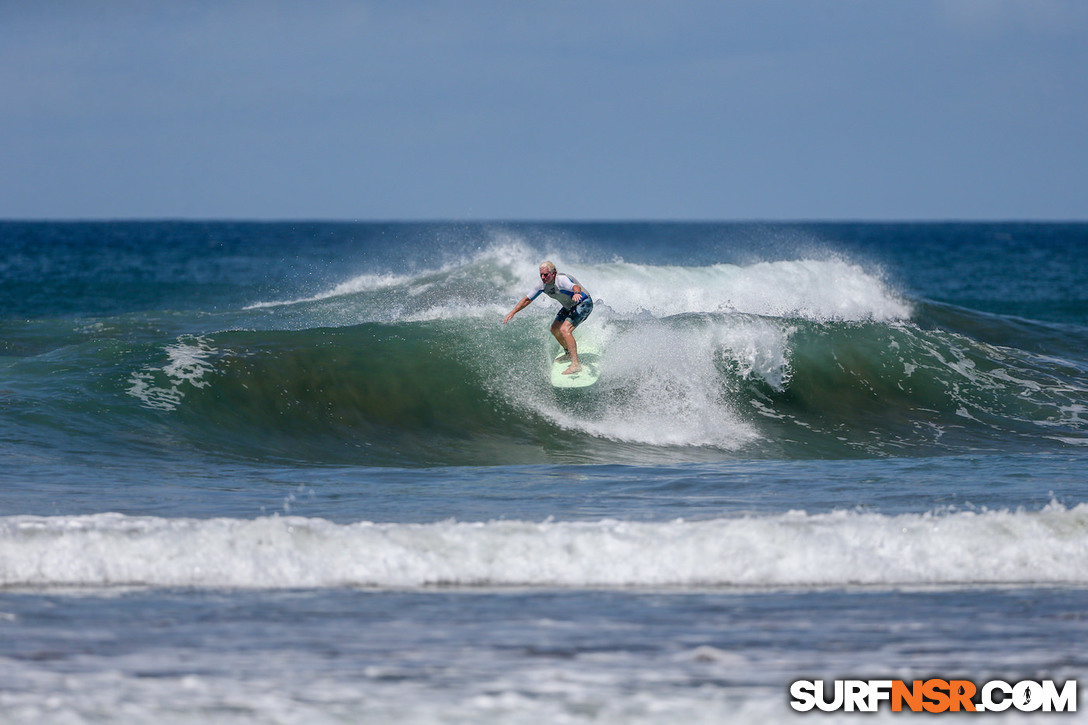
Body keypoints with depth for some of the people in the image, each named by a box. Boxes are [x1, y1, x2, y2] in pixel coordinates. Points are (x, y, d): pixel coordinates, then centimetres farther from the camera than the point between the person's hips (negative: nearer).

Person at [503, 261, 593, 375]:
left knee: (565, 330, -26)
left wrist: (577, 293, -77)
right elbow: (527, 299, 2)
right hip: (570, 306, 9)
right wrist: (512, 313, -5)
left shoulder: (561, 280, -33)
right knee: (555, 329, 18)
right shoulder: (542, 284, -8)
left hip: (583, 304, -9)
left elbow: (576, 287, -53)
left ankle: (576, 364, -31)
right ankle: (569, 353, 43)